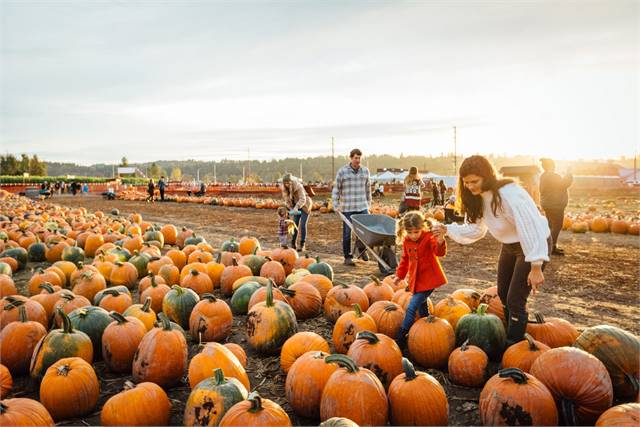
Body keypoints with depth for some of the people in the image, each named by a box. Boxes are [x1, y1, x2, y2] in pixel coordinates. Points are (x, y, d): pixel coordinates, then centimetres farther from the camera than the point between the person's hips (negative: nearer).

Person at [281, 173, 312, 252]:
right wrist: (291, 209, -12)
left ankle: (302, 245, -4)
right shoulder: (284, 188, -10)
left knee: (302, 225, -10)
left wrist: (296, 207, -47)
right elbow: (287, 199, -1)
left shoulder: (298, 186, -28)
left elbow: (302, 199, -35)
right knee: (295, 224, 1)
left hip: (305, 206, -6)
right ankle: (293, 244, 8)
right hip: (296, 207, 6)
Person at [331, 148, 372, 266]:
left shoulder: (365, 171, 8)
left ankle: (361, 248, 24)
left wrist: (368, 203, 17)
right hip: (347, 208, -2)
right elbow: (336, 189, 2)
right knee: (347, 233, 3)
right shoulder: (342, 171, -2)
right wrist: (336, 205, -3)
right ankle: (348, 257, 15)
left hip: (362, 207, 3)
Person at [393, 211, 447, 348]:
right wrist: (400, 274, 21)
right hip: (416, 280, 7)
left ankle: (401, 338, -4)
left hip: (428, 280, -7)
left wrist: (440, 241, -54)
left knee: (411, 308, -11)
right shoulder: (406, 241, 3)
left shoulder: (429, 237, -17)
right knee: (421, 307, 18)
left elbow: (440, 252, -34)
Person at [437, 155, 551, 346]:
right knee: (503, 294, 17)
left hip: (534, 244, -9)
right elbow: (476, 229, 3)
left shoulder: (509, 194, -32)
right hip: (509, 245, 9)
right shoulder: (479, 197, -5)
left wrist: (536, 267, -31)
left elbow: (531, 229, -32)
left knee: (515, 300, -7)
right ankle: (513, 332, 39)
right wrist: (448, 229, -11)